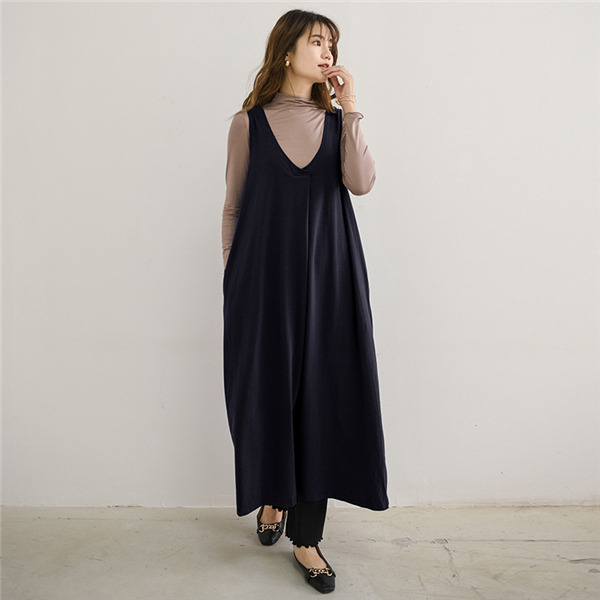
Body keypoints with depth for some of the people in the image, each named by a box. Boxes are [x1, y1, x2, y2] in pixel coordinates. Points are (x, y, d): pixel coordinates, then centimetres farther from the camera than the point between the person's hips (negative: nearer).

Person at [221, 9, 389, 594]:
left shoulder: (337, 121, 11)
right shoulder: (249, 122, 6)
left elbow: (360, 182, -7)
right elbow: (233, 207, 6)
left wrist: (350, 108, -5)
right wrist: (231, 274, 3)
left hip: (327, 274, 2)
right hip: (265, 271, -1)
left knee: (321, 391, 0)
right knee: (268, 385, 5)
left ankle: (305, 535, 12)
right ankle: (273, 496, 33)